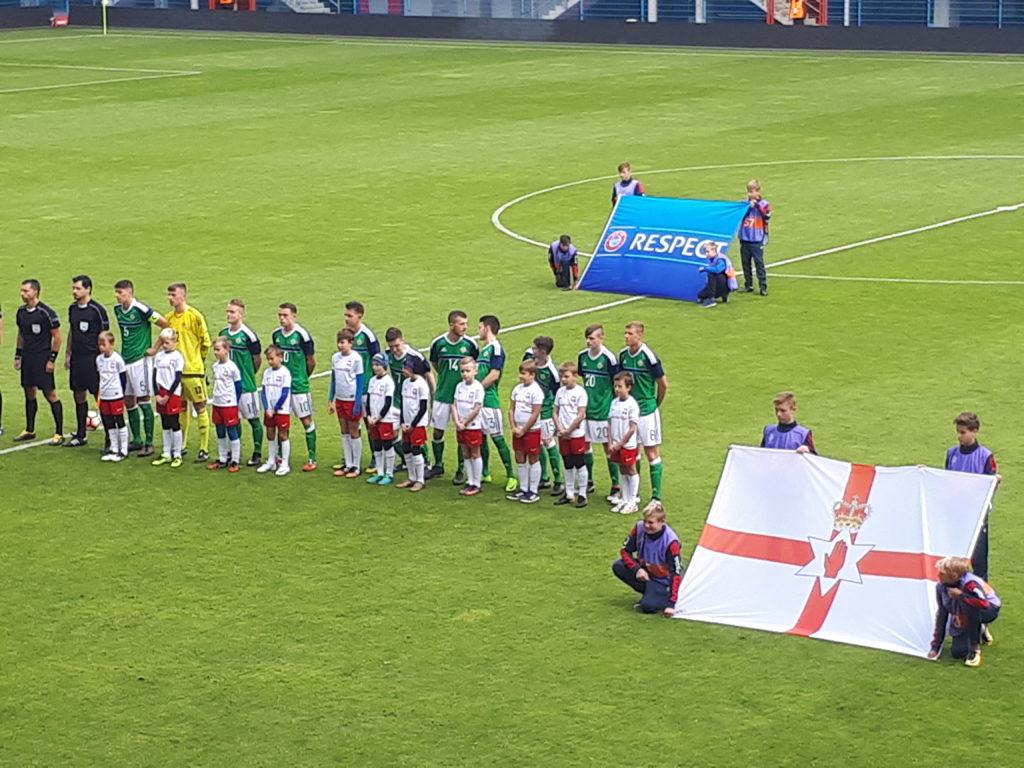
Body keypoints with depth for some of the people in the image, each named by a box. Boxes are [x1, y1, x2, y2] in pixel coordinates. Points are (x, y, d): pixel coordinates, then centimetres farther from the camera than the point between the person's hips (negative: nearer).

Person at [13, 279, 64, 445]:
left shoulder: (47, 312, -13)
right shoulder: (21, 312, 7)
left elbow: (57, 336, -10)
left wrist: (52, 359, -13)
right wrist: (18, 356, 15)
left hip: (43, 359, -7)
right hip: (27, 359, 7)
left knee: (50, 394, -5)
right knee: (29, 393, 13)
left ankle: (59, 433, 0)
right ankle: (29, 430, 24)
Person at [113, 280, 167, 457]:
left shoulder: (141, 309, -15)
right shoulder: (117, 309, 7)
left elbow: (164, 324, -13)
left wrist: (156, 349, -8)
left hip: (140, 360, -7)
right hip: (124, 360, 7)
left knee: (144, 401, -4)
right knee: (128, 402, 10)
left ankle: (149, 444, 0)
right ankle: (137, 440, 21)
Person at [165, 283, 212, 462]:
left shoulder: (195, 316, -10)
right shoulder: (170, 318, 8)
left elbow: (205, 342, -6)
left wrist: (198, 359, 4)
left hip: (193, 369, -6)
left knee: (200, 408, -2)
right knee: (182, 408, 15)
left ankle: (204, 449, 0)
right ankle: (181, 446, 24)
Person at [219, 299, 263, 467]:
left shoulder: (248, 334, -13)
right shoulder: (223, 333, 4)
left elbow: (258, 359, -3)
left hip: (246, 384, -6)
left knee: (253, 419, 2)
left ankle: (257, 454, 10)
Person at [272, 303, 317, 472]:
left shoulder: (302, 335, -13)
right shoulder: (276, 334, 4)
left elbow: (312, 361, -3)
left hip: (299, 386, -5)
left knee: (307, 421, 0)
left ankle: (312, 459, 5)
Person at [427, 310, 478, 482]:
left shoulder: (470, 344, -9)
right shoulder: (438, 343, -6)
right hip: (442, 395, 2)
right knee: (438, 430, 9)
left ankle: (461, 471, 13)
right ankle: (438, 465, 26)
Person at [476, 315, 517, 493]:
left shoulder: (496, 348, -11)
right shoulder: (483, 349, 17)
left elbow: (494, 375, -18)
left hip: (489, 399, -9)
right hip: (478, 400, 9)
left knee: (497, 437, -7)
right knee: (481, 437, 13)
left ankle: (511, 476, -3)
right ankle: (485, 473, 23)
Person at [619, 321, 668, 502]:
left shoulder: (649, 356, -14)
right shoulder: (623, 355, 3)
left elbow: (664, 384, -5)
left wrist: (655, 404, 6)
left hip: (647, 411, -6)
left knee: (652, 453, -2)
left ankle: (656, 496, 1)